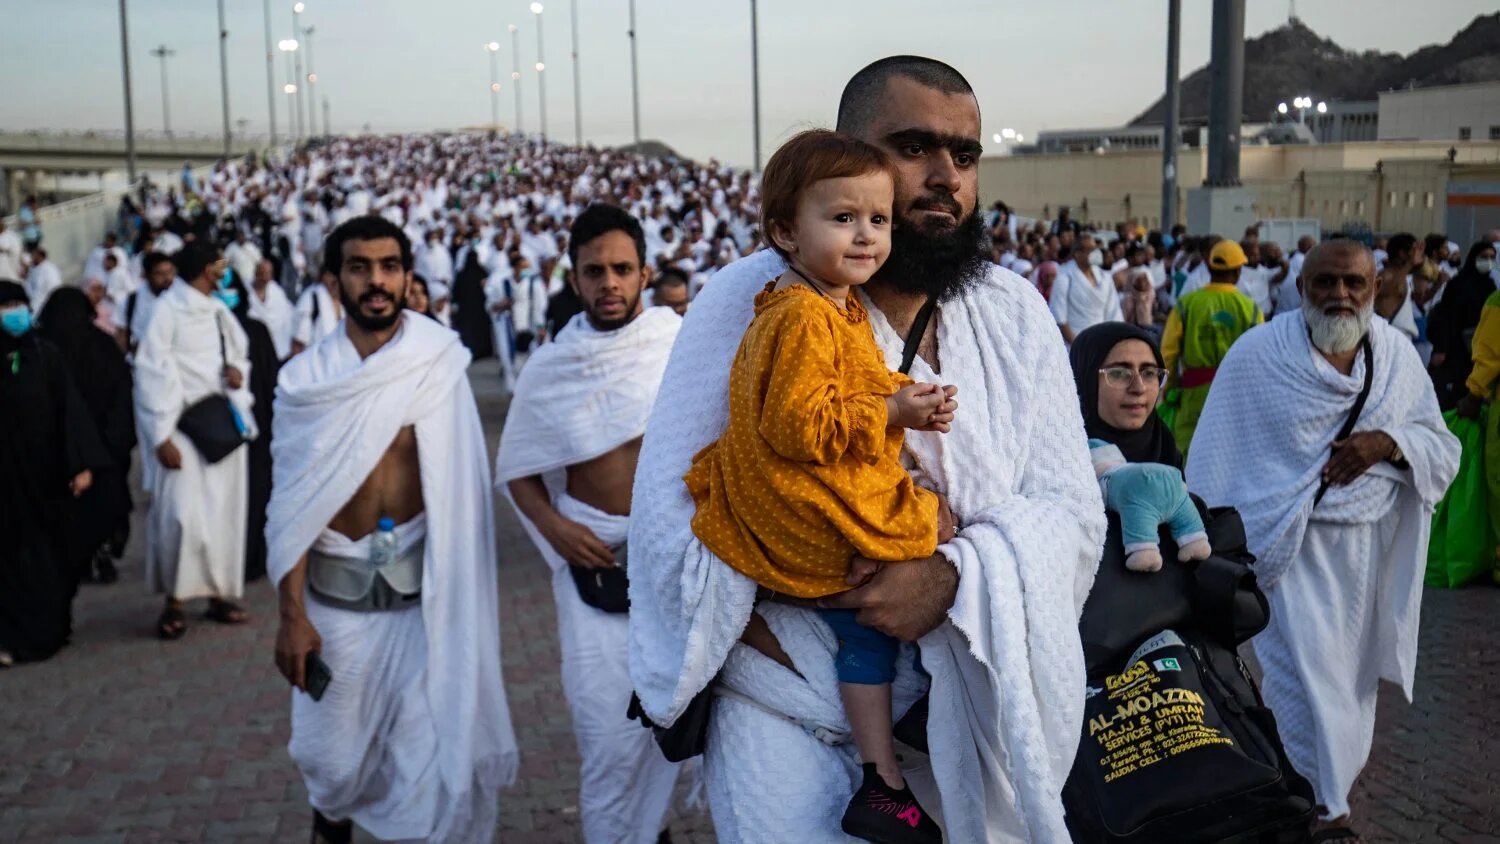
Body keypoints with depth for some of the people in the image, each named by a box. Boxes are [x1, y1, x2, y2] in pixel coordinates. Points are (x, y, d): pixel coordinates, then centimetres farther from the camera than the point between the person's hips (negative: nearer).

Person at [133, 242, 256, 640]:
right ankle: (175, 600, 0)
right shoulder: (166, 309, -9)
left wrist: (237, 369, -2)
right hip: (184, 425, -6)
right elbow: (152, 373, -12)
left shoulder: (219, 310, 11)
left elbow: (241, 352, 24)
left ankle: (219, 593, 18)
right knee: (183, 514, -12)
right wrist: (162, 435, -16)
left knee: (225, 510, 7)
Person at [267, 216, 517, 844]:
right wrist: (291, 614, -6)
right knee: (334, 752, 16)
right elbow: (292, 504, -2)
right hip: (337, 592, 2)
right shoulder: (306, 379, -2)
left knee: (431, 751, 2)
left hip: (425, 588, -1)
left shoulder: (440, 364, -4)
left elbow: (459, 485, -7)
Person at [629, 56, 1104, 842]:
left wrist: (954, 577, -23)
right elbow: (670, 515, -11)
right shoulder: (752, 300, -10)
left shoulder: (1016, 314, 0)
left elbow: (1070, 507, -4)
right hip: (789, 711, -3)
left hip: (971, 709, 4)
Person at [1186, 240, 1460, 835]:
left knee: (1351, 674, 12)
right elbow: (1218, 462, -4)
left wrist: (1388, 443, -15)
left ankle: (1335, 782, 33)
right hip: (1289, 546, -4)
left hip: (1368, 549, 4)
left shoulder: (1398, 354, 3)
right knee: (1306, 676, -3)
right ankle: (1321, 808, 12)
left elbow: (1444, 449, 6)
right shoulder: (1257, 355, -8)